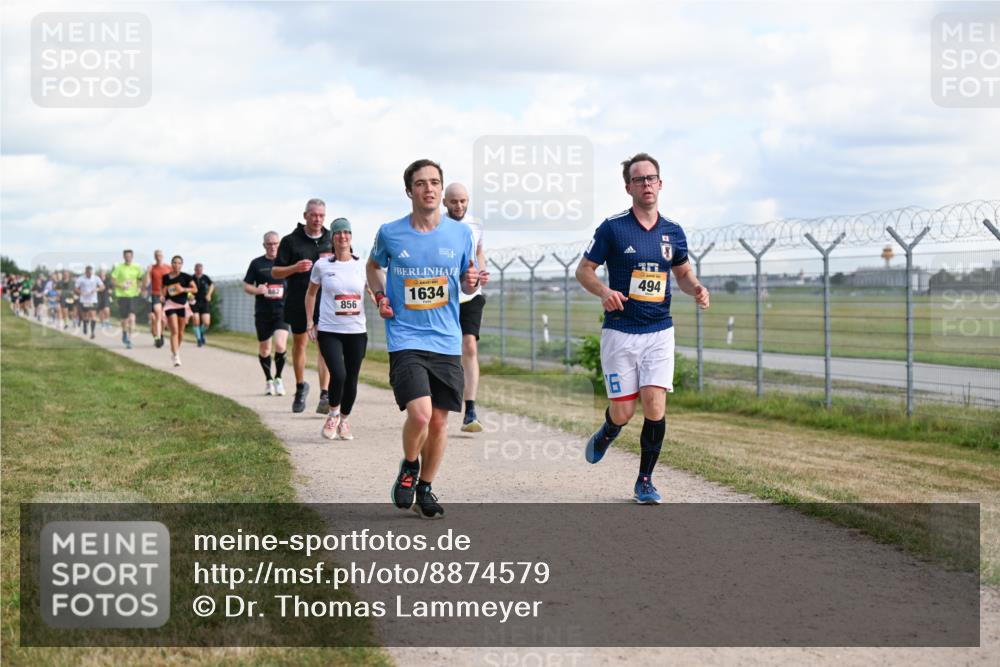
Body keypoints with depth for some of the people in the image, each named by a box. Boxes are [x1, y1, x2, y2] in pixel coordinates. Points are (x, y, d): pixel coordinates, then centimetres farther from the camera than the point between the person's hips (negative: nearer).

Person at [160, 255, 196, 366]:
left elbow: (195, 289, -2)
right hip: (170, 304, -1)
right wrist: (162, 295, -6)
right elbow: (163, 290, 16)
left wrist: (183, 289, -15)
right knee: (174, 331, -12)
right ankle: (175, 356, -16)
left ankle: (176, 351, 33)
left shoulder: (186, 277, -1)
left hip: (183, 305, 1)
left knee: (181, 331, 10)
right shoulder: (166, 277, 4)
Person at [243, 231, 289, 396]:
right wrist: (257, 290, -13)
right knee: (264, 348, 9)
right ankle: (269, 381, 27)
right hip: (262, 313, 1)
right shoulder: (257, 263, 5)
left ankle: (278, 378, 0)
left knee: (280, 344, -19)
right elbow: (246, 286, 7)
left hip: (282, 311, -1)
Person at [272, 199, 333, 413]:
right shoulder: (290, 241, 3)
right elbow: (275, 272, 4)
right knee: (299, 344, 13)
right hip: (298, 303, 0)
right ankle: (300, 386, 34)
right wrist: (294, 268, -15)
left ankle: (324, 395, -17)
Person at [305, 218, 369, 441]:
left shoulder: (362, 266, 4)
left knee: (351, 380, 5)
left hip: (357, 331, 2)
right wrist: (310, 321, 8)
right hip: (329, 331, -2)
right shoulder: (322, 266, 1)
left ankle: (344, 421, 26)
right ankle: (333, 414, 8)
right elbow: (311, 293, 15)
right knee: (338, 375, -19)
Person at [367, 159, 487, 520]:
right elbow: (373, 266, 20)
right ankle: (408, 467, 11)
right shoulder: (390, 233, -1)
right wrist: (379, 297, 3)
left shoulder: (460, 233, 3)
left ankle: (425, 489, 27)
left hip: (447, 341, 3)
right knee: (419, 414, -19)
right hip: (405, 339, -3)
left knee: (439, 421, 6)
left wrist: (473, 282, -8)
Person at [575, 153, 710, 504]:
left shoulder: (673, 231, 7)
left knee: (655, 406, -10)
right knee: (623, 411, -2)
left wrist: (696, 288, -1)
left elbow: (682, 272, 21)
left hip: (659, 333, 2)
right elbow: (584, 269, 2)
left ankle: (645, 481, 6)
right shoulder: (613, 227, -4)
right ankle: (606, 435, 36)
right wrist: (604, 290, -19)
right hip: (620, 333, -2)